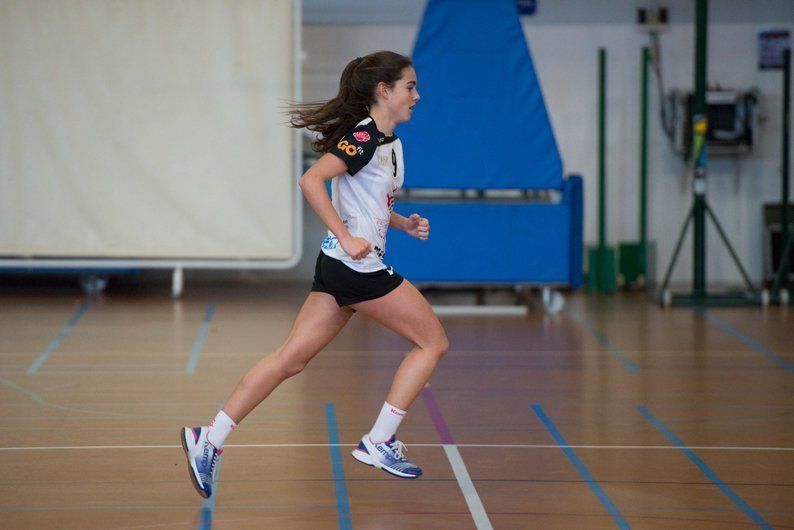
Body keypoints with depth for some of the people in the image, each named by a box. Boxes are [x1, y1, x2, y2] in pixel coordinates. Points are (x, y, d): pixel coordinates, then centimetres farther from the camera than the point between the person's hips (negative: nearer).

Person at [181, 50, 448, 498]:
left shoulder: (391, 143, 15)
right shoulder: (364, 136, -14)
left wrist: (404, 223, 12)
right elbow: (311, 180, -24)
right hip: (357, 267, -9)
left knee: (291, 360, 5)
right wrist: (347, 237, -26)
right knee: (434, 341, 1)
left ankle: (210, 440, 2)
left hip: (340, 267, 9)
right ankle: (378, 443, 3)